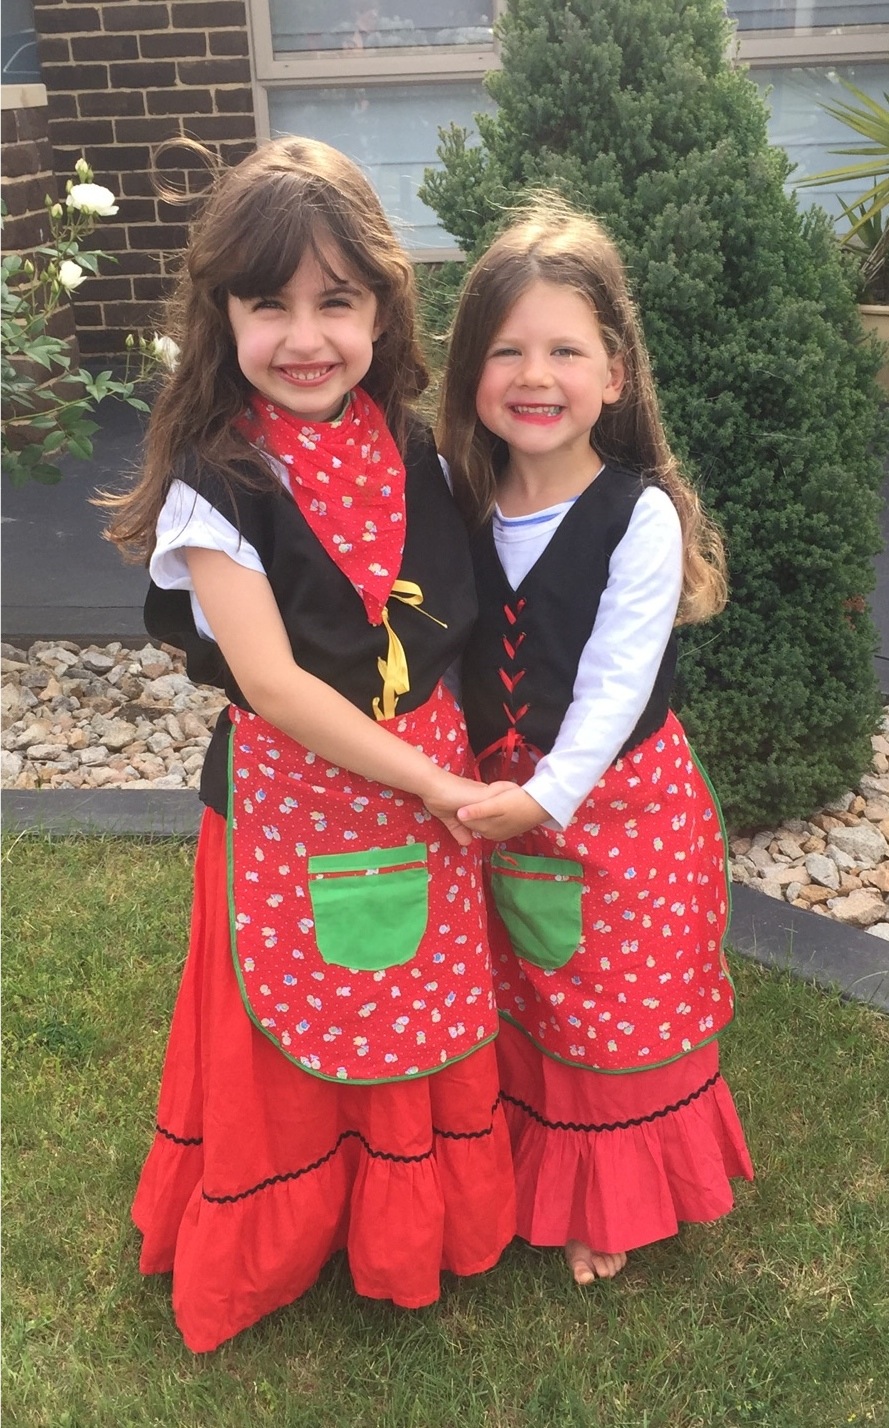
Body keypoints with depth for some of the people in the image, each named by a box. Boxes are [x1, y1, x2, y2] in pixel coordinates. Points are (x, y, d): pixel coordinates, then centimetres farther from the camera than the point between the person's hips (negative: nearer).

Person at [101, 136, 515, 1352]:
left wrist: (447, 768, -2)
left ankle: (419, 1220, 47)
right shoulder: (217, 481, -16)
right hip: (291, 791, -4)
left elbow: (444, 619, 8)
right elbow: (271, 680, -19)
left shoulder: (413, 450, -1)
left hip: (429, 776, 5)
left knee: (428, 1011, 19)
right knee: (296, 1031, 13)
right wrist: (422, 777, -17)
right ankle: (279, 1248, 42)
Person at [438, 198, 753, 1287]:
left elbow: (618, 679, -21)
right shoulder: (457, 497, -3)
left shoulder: (641, 518, -17)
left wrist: (551, 792, -30)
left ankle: (609, 1203, 37)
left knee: (617, 1011, 13)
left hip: (616, 803, -4)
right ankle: (522, 1168, 45)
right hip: (491, 799, 4)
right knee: (513, 1005, 20)